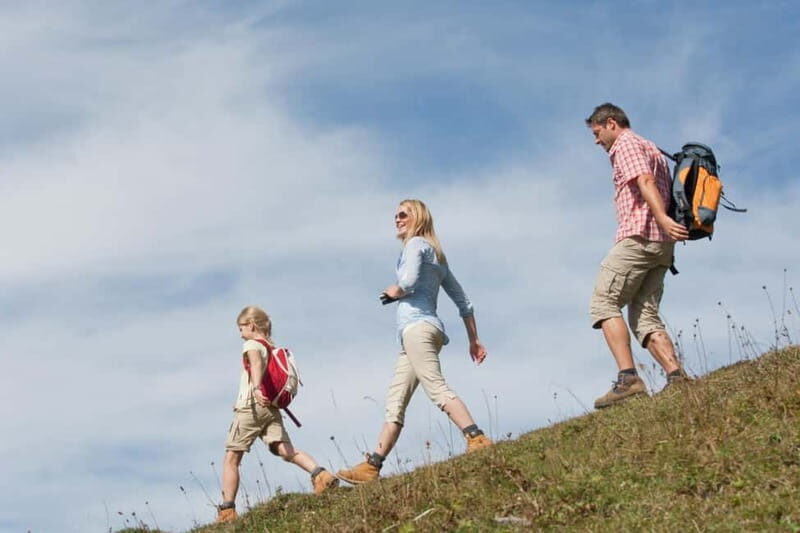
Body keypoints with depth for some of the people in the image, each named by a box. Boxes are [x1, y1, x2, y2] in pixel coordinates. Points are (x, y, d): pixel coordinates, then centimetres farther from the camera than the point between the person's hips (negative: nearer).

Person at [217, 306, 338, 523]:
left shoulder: (251, 344, -1)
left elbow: (256, 362, -23)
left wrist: (256, 388, -39)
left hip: (251, 405, -7)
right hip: (271, 408, 7)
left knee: (231, 458, 0)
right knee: (285, 450, -7)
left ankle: (227, 509, -5)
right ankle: (320, 474, -32)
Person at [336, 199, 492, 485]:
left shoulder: (416, 243, 2)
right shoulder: (437, 257, 28)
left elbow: (408, 282, -17)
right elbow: (462, 300, 26)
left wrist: (391, 291, 5)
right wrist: (474, 339, 26)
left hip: (416, 325, -10)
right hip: (422, 329, 10)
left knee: (436, 388, -22)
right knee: (394, 402, 6)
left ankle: (478, 440, -35)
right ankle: (371, 467, 5)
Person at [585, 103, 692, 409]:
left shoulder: (626, 144, 1)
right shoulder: (650, 149, 30)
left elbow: (645, 181, -17)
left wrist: (662, 219, -31)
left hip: (638, 235, -9)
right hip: (662, 245, 9)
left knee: (603, 303, -11)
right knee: (645, 315, 4)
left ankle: (628, 378, -24)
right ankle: (676, 378, -13)